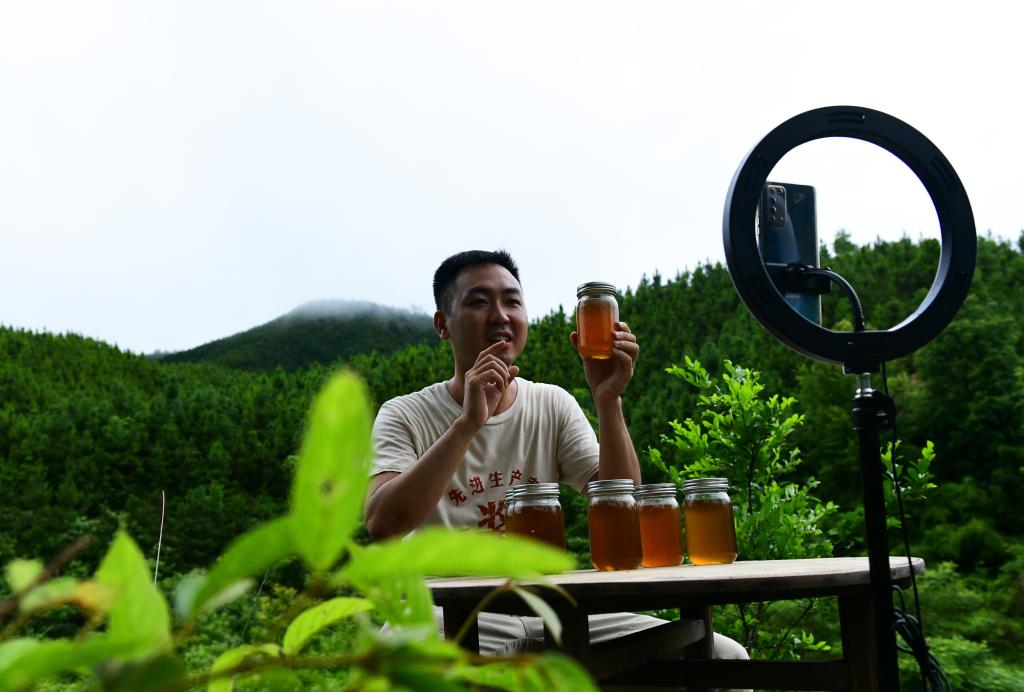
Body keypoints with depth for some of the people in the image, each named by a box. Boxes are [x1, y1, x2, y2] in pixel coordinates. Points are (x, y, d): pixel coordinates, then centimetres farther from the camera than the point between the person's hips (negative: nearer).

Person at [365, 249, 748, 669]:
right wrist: (468, 423, -25)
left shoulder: (553, 406, 9)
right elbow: (382, 525, -19)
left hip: (547, 613, 4)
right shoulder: (406, 416, 0)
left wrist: (608, 401, -16)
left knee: (724, 655, -12)